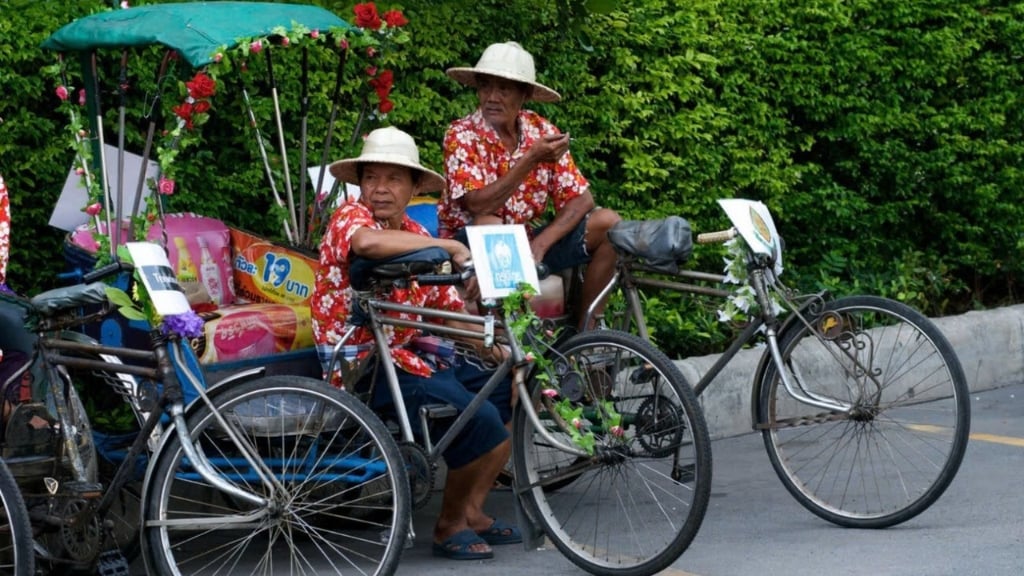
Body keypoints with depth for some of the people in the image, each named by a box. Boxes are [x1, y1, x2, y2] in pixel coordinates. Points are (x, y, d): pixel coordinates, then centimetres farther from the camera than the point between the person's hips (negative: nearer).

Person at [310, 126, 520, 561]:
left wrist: (497, 350, -2)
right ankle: (449, 525, -1)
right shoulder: (350, 217, -11)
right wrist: (450, 246, -27)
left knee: (512, 390, 10)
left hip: (411, 355, 9)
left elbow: (453, 311, 14)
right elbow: (368, 242, -37)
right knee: (479, 418, -22)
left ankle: (472, 511, 14)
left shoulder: (415, 237, 14)